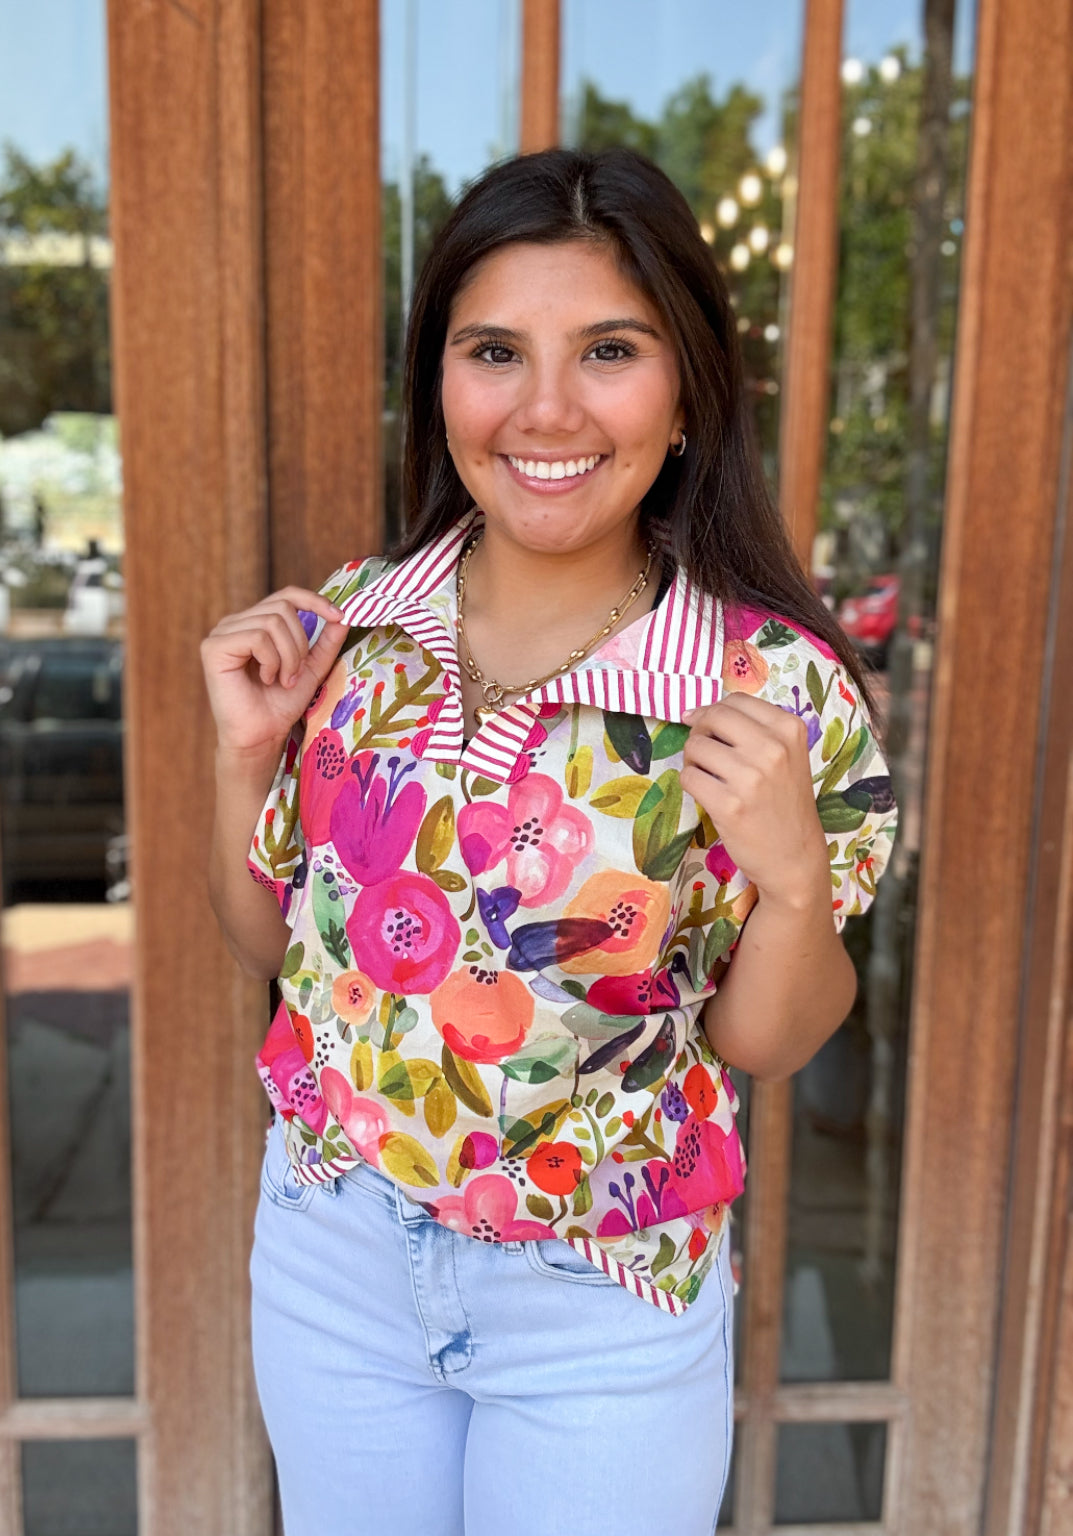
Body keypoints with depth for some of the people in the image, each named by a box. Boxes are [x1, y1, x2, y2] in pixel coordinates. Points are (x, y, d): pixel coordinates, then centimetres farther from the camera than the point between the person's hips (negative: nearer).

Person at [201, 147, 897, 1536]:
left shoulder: (777, 684, -18)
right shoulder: (349, 628, -9)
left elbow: (762, 1045, -8)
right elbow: (269, 940, 3)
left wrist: (794, 875, -27)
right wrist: (245, 747, -13)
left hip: (602, 1314, -3)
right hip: (333, 1258, 4)